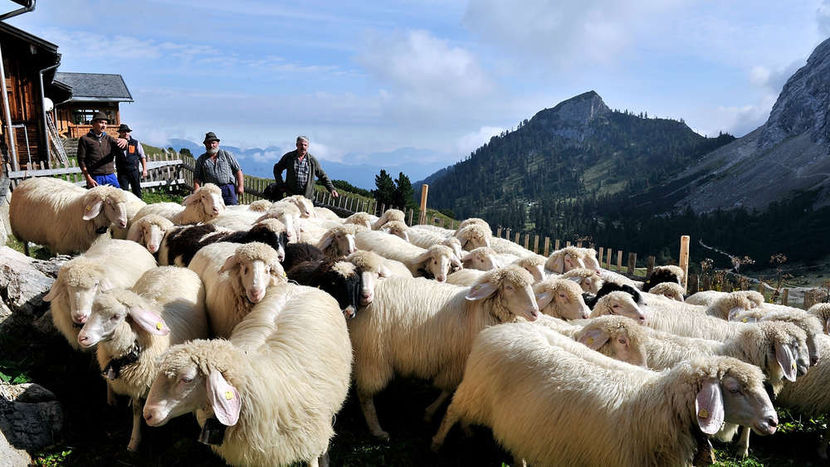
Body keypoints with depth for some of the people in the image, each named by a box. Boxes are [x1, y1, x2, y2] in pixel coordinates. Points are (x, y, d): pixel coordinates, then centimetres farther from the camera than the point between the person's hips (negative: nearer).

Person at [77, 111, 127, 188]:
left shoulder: (108, 138, 15)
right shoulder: (85, 139, 4)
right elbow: (81, 160, 0)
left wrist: (125, 141, -27)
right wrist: (88, 179, -9)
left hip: (110, 176, 4)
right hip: (94, 178, -3)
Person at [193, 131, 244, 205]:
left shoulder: (227, 155, 13)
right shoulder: (201, 160, 15)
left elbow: (238, 170, 10)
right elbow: (197, 179, 11)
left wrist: (240, 186, -1)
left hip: (228, 189, -1)